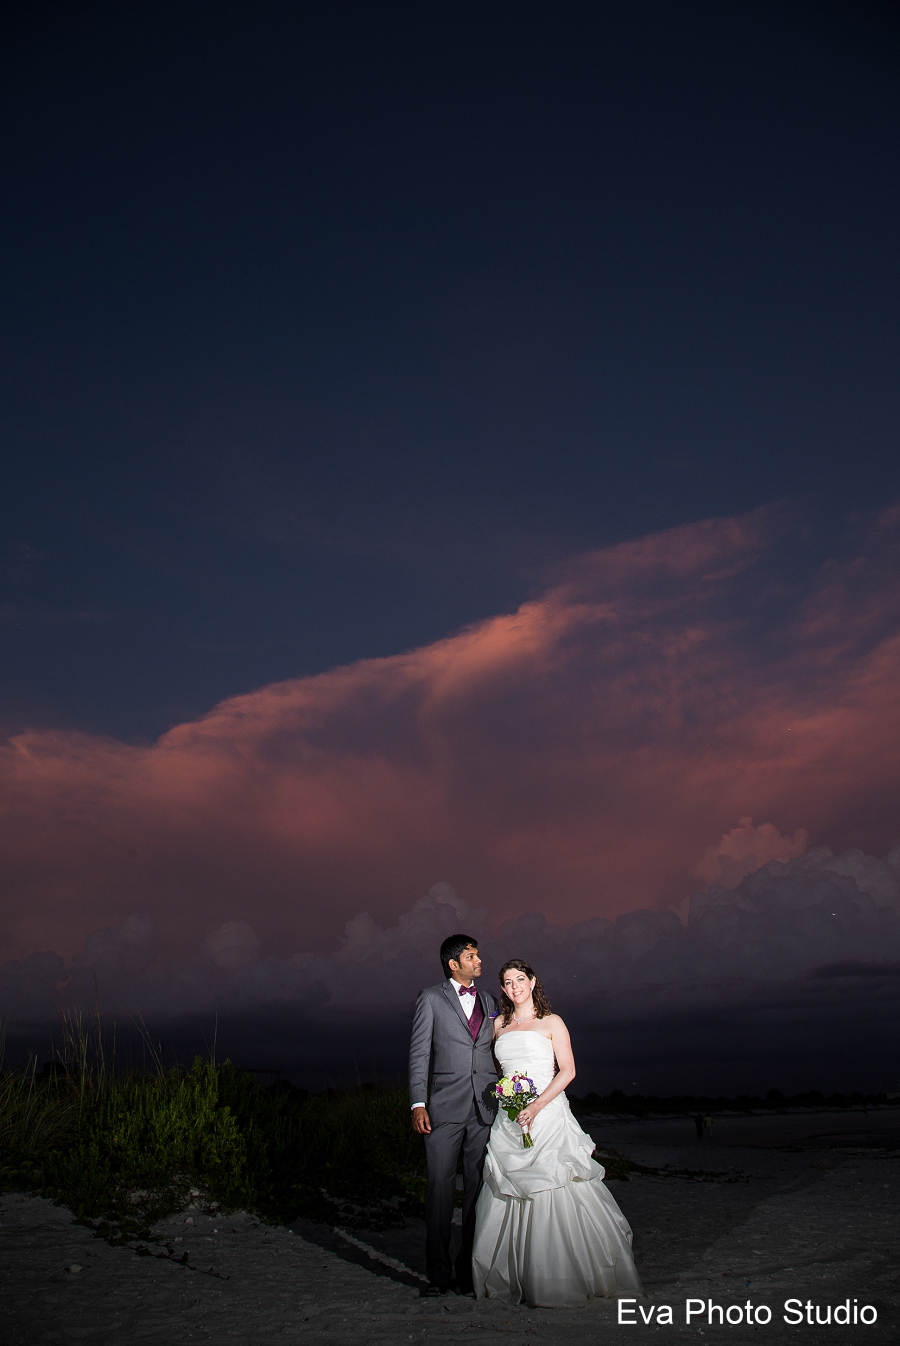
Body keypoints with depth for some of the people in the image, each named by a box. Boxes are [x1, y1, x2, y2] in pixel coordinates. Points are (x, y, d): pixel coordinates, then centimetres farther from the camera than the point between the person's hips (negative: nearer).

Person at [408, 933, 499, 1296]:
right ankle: (438, 1272, 9)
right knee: (439, 1187, -2)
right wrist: (418, 1104, -9)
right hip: (445, 1108, -3)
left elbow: (496, 1054, 18)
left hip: (485, 1107, 3)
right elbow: (419, 1054, 0)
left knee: (478, 1188, 5)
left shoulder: (488, 1001, 16)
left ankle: (470, 1270, 16)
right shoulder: (431, 998, 4)